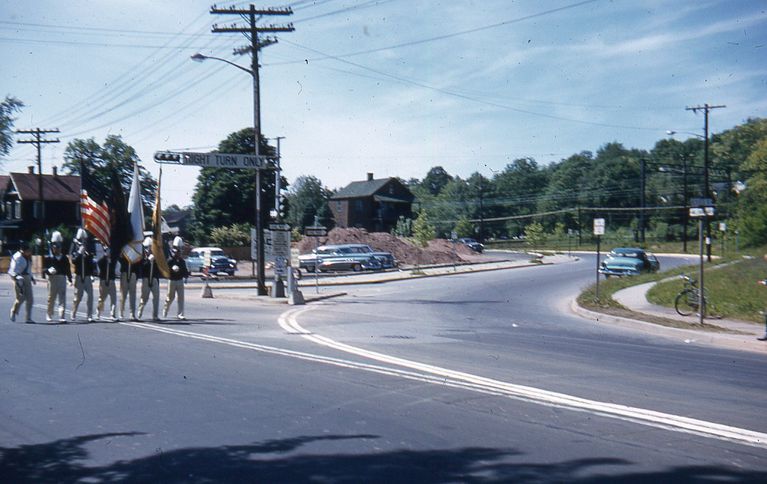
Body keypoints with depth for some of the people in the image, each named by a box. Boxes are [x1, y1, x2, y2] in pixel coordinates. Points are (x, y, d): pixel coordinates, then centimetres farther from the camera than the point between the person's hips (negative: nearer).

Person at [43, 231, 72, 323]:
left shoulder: (65, 258, 9)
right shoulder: (48, 258, 0)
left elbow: (68, 269, 12)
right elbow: (44, 268, -6)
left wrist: (70, 279, 8)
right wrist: (48, 270, -27)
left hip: (62, 278, 2)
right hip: (52, 278, -2)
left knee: (62, 298, -7)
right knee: (51, 298, 11)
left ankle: (62, 317, -10)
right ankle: (49, 315, 30)